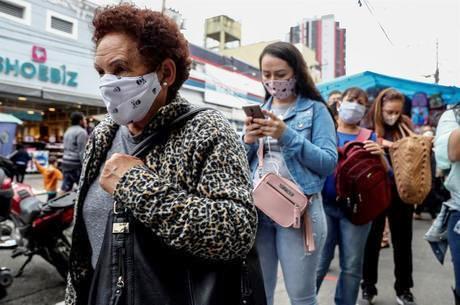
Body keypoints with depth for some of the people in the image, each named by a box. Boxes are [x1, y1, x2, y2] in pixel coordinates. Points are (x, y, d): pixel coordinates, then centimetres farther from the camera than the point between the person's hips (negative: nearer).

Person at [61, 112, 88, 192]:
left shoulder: (68, 131, 18)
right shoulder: (81, 132, -11)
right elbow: (82, 152, -17)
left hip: (66, 162, 9)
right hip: (76, 164, -9)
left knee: (65, 188, 8)